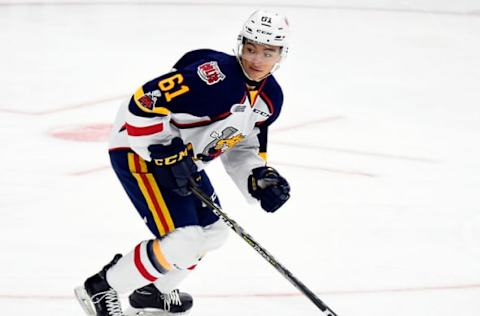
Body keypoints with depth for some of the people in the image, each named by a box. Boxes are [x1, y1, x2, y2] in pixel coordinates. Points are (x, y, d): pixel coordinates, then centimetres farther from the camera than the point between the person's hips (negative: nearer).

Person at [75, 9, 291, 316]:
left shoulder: (271, 97, 1)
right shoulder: (215, 74, -29)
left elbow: (243, 148, 14)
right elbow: (144, 104, -32)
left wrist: (261, 180, -5)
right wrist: (169, 155, -30)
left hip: (182, 159, 10)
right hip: (139, 151, -10)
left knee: (213, 232, 18)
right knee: (183, 241, -19)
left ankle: (152, 291, 37)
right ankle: (99, 289, -5)